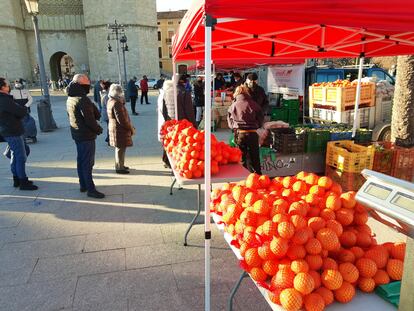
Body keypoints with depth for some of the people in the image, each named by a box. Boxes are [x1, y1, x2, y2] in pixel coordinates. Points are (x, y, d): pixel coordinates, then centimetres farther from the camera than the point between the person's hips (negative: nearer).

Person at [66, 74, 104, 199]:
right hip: (86, 135, -9)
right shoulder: (83, 100, -22)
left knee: (81, 160, 17)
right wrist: (98, 129, -7)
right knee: (88, 163, -4)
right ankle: (90, 189, 1)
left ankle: (83, 185, 28)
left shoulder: (70, 99, 8)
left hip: (76, 134, 9)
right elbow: (90, 119, -25)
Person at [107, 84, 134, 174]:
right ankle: (119, 168, 8)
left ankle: (119, 165, 32)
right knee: (120, 149, -1)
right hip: (119, 129, -10)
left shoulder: (111, 101, 10)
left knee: (119, 148, 20)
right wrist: (131, 128, -17)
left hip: (115, 128, 10)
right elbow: (121, 119, -24)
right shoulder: (116, 103, -22)